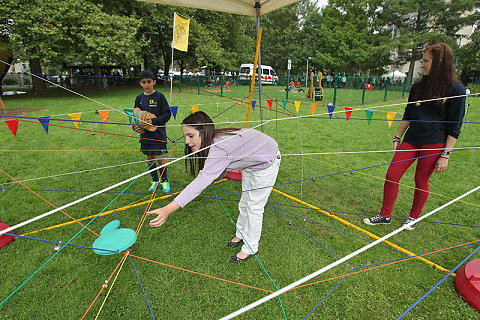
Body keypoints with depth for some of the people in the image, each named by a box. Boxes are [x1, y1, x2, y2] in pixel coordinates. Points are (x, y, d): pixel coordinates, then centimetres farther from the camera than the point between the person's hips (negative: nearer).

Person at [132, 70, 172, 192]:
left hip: (158, 133, -4)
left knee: (158, 158, -3)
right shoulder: (139, 98, 7)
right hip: (145, 133, 5)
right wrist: (135, 127, -5)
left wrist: (153, 121, -20)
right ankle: (155, 180, 30)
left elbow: (167, 114, -8)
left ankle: (164, 180, 19)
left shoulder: (159, 96, -6)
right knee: (149, 158, 12)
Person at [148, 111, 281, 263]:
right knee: (244, 202, 20)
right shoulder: (214, 140, -13)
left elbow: (202, 181, -50)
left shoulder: (219, 148, -40)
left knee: (254, 207, 2)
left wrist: (168, 210, -55)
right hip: (250, 161, 9)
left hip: (266, 161, -8)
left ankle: (250, 248, 23)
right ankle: (241, 234, 42)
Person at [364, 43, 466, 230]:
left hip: (435, 144, -5)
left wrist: (446, 155, -11)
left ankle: (414, 217, 28)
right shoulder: (418, 86, 10)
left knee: (421, 180, 5)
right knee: (392, 175, -2)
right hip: (411, 140, 5)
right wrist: (397, 137, 13)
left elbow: (454, 127, -7)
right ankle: (385, 216, 13)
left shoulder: (456, 90, -6)